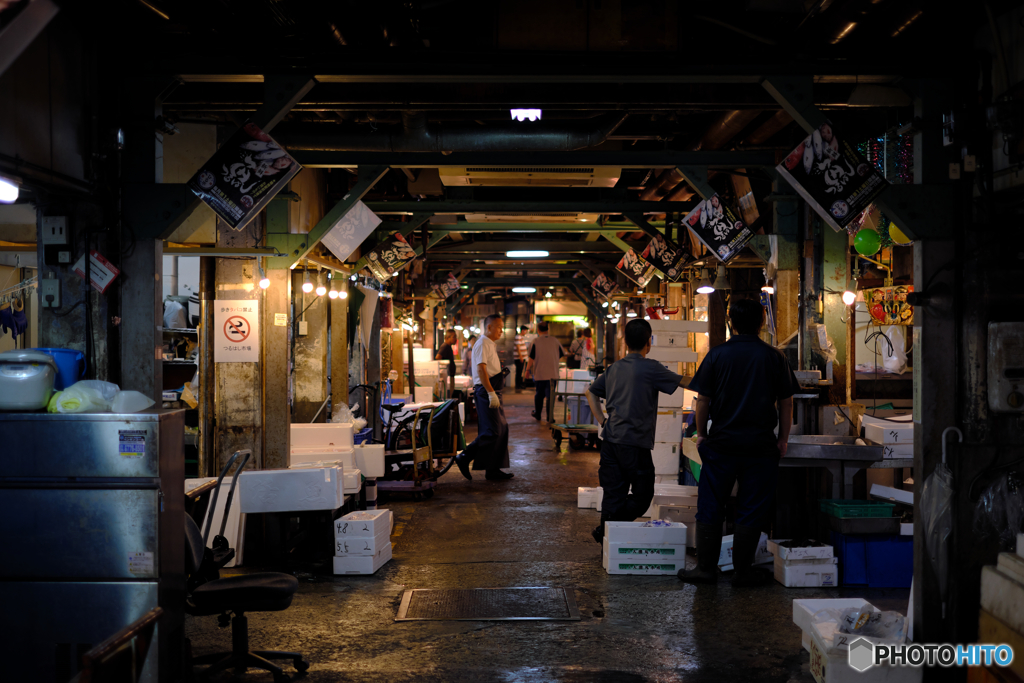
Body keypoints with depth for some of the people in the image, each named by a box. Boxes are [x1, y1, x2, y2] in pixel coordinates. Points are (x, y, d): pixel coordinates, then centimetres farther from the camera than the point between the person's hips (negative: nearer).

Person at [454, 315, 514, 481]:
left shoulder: (490, 344, 21)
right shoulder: (482, 344, -11)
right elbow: (481, 369, -21)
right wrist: (491, 393, -27)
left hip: (492, 392, 10)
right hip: (486, 392, -10)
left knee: (501, 430, 9)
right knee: (492, 431, -13)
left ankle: (494, 470, 13)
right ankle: (464, 458, -6)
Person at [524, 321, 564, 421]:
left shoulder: (536, 342, -8)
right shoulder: (555, 341, 0)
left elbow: (531, 358, -7)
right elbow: (562, 355, 10)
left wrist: (528, 369, 6)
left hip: (539, 373, -1)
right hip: (553, 373, 1)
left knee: (539, 394, 14)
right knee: (550, 395, 4)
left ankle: (537, 414, 25)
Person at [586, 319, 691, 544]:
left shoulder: (614, 368, 12)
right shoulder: (650, 368, -7)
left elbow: (591, 392, 22)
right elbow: (683, 382, 0)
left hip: (610, 439, 7)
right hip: (635, 442, -7)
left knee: (613, 495, 10)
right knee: (642, 496, 4)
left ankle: (607, 539, 9)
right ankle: (606, 531, -4)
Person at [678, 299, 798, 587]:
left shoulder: (717, 355, -2)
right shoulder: (774, 357, 0)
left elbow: (702, 399, 0)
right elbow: (786, 403, 3)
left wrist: (701, 433, 10)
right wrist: (783, 439, 12)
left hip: (721, 442, 0)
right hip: (761, 444, 0)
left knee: (710, 508, 8)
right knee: (751, 510, 6)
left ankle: (706, 568, 10)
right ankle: (743, 571, 10)